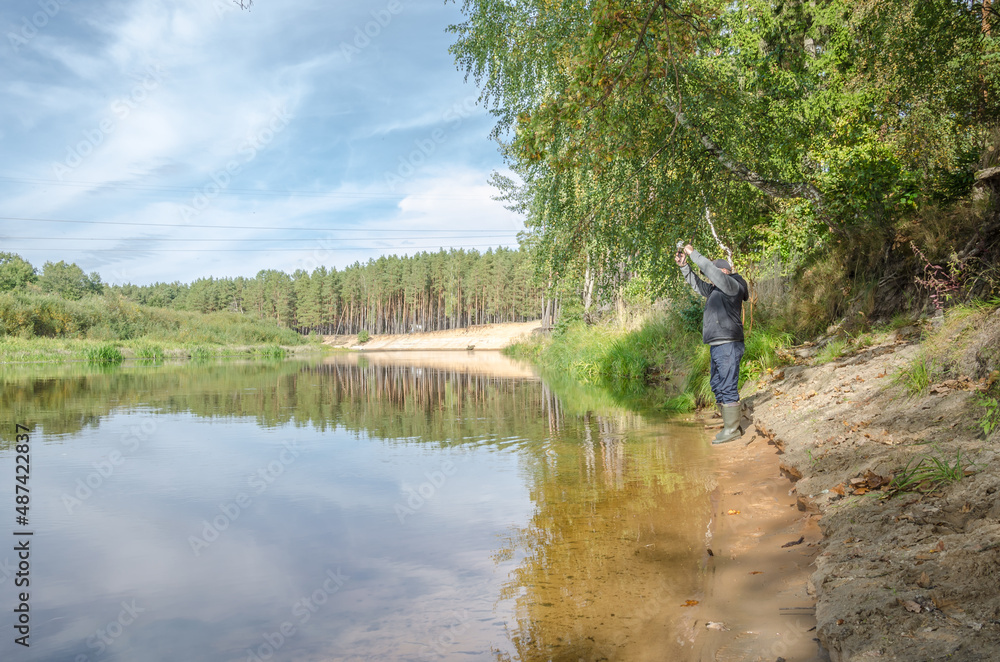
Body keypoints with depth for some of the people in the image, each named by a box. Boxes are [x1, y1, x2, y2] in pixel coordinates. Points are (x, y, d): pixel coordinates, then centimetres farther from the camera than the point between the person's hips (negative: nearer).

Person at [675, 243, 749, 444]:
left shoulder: (732, 286, -5)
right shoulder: (716, 291, 21)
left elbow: (710, 269, -15)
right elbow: (697, 284, 30)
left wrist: (693, 253, -6)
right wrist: (683, 266, 18)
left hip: (728, 345, -10)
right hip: (717, 346, 10)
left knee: (728, 387, -10)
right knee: (718, 385, 12)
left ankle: (732, 429, -7)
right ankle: (730, 425, 18)